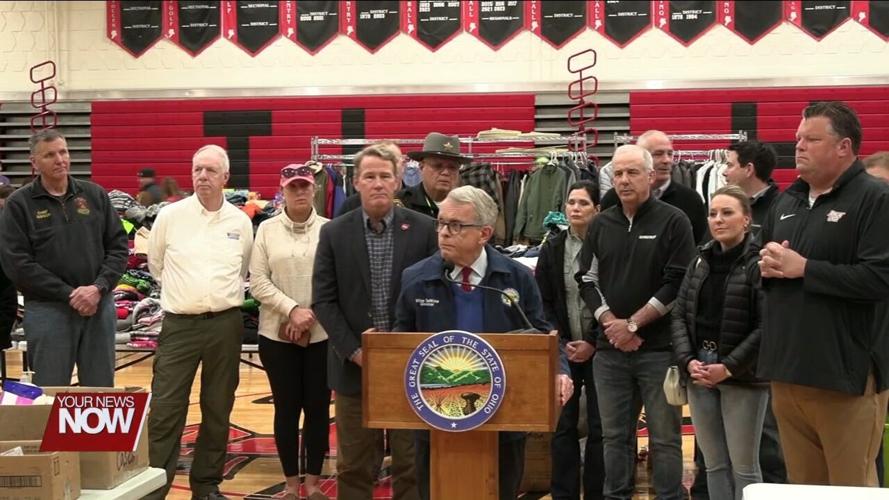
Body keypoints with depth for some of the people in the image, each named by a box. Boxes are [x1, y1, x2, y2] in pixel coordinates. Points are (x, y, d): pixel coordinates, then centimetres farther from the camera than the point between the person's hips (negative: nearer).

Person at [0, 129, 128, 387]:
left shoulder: (95, 195, 8)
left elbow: (118, 246, 7)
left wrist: (99, 287, -9)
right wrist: (68, 294, -13)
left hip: (99, 307, 3)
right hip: (47, 310, -3)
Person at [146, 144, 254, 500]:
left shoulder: (241, 222, 4)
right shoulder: (169, 217, -1)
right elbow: (156, 265, 13)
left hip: (225, 324, 2)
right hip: (179, 324, -2)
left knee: (218, 411, 10)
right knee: (165, 411, -5)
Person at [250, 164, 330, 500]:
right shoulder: (267, 230, 2)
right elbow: (258, 282, -2)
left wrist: (312, 315, -12)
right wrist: (292, 310, -13)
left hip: (322, 334, 0)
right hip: (278, 334, 1)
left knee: (318, 408, 5)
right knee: (286, 408, 7)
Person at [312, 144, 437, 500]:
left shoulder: (424, 229, -1)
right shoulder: (334, 233, 2)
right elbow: (323, 300, 0)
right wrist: (354, 351, -9)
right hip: (354, 364, 1)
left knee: (412, 463, 7)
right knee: (353, 465, 10)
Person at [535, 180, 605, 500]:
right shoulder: (551, 249, 7)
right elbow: (542, 302, 5)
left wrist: (593, 343, -9)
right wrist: (562, 343, -6)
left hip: (599, 350, -2)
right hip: (562, 350, 2)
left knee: (599, 426, 2)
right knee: (563, 425, 5)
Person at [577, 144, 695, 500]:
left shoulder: (673, 221, -3)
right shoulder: (600, 225, 10)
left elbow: (678, 283, -9)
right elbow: (587, 280, 9)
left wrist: (632, 324, -10)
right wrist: (610, 323, -6)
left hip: (659, 347, -4)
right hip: (609, 348, 4)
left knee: (665, 437, 1)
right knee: (615, 436, 10)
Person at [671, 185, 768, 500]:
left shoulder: (759, 264, -10)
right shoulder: (700, 263, 11)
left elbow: (766, 326, -16)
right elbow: (680, 315, 9)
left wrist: (729, 368, -17)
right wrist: (688, 361, -6)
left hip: (742, 377, -6)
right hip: (699, 373, 6)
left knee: (743, 466, 4)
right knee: (714, 464, 13)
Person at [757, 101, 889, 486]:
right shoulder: (786, 201, 16)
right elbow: (761, 260, 26)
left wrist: (802, 268, -17)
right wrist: (766, 265, 1)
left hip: (845, 375, -7)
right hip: (787, 370, 7)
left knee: (852, 487, 1)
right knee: (802, 486, 15)